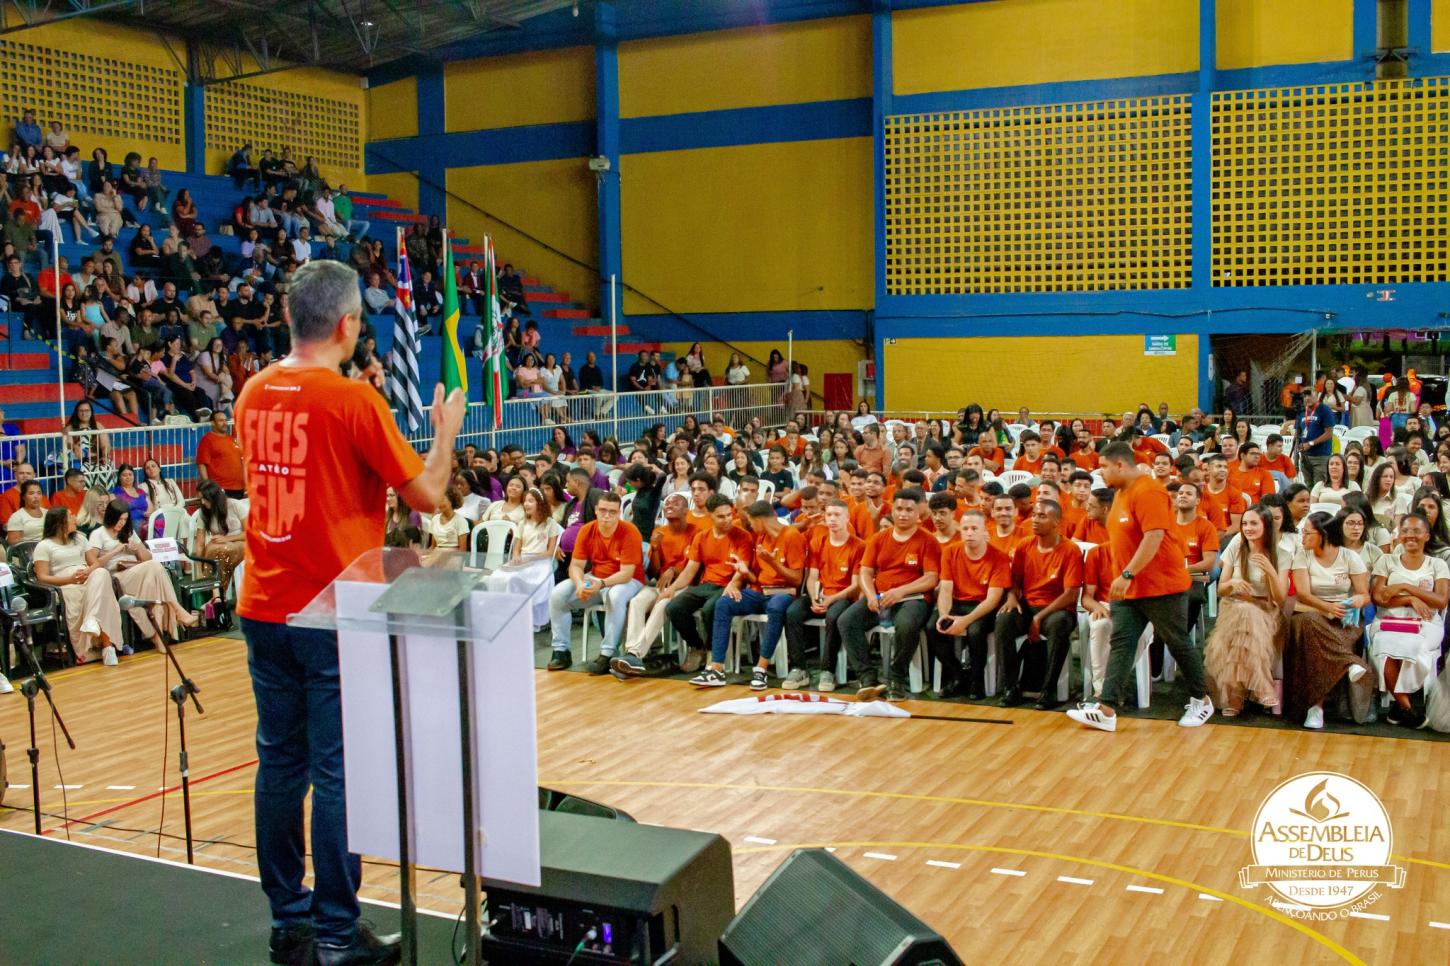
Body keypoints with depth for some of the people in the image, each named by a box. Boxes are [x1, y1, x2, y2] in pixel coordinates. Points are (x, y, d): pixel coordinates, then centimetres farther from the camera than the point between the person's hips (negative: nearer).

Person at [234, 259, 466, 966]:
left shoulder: (255, 393, 6)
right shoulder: (354, 399, -13)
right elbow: (426, 492, -10)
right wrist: (446, 429, 7)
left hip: (265, 608, 7)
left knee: (281, 764, 13)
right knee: (338, 774, 1)